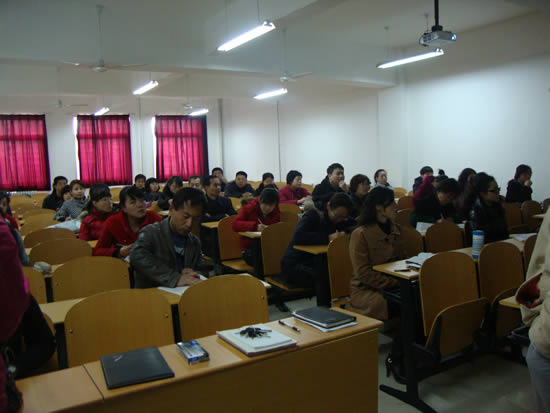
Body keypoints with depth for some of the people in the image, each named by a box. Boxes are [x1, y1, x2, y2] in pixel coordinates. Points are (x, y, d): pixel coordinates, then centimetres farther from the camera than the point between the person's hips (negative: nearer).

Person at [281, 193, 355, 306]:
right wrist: (328, 238, -32)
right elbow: (298, 237, -28)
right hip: (295, 264, -6)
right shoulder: (313, 215, -12)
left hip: (317, 262, 6)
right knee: (323, 275, -35)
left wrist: (345, 232, -22)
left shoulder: (341, 220, 7)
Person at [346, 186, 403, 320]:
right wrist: (394, 283, -19)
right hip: (364, 289, -6)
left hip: (393, 285, 7)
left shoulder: (395, 229, 11)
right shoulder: (360, 234, -11)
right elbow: (363, 273, -14)